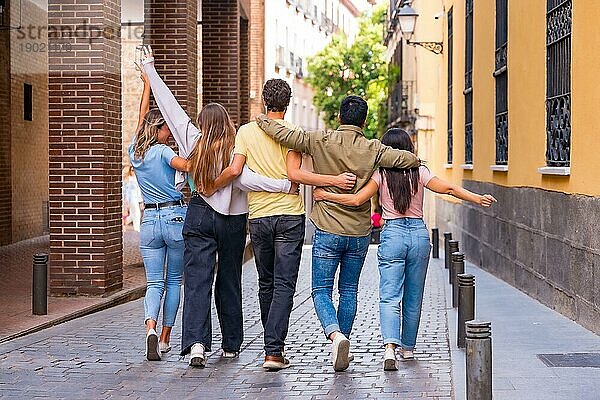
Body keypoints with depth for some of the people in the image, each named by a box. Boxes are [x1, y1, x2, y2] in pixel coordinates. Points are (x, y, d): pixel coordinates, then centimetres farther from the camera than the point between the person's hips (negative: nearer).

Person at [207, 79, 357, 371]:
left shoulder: (246, 131, 3)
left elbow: (234, 170, -5)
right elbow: (294, 174, -14)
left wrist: (212, 186, 13)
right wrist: (334, 180, -14)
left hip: (258, 217, 3)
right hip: (290, 215, -3)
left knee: (266, 284, 16)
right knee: (284, 285, -3)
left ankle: (273, 344, 25)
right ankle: (274, 351, -11)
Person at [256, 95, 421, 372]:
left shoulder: (321, 142, -7)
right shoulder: (372, 149, -5)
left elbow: (283, 134, -9)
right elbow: (409, 160, -12)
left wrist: (262, 119, 10)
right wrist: (411, 160, 13)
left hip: (327, 231, -2)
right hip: (360, 233, 2)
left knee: (321, 290, 5)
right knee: (349, 291, 16)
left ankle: (335, 334, -20)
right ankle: (342, 347, 20)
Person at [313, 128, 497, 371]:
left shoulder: (381, 174, -3)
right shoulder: (419, 172, 1)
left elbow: (357, 200, -11)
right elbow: (448, 189, -8)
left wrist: (325, 196, -3)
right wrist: (477, 199, -4)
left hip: (392, 234, -2)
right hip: (419, 234, 2)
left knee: (389, 296, -6)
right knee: (413, 297, 15)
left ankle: (390, 347, -26)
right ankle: (408, 347, 26)